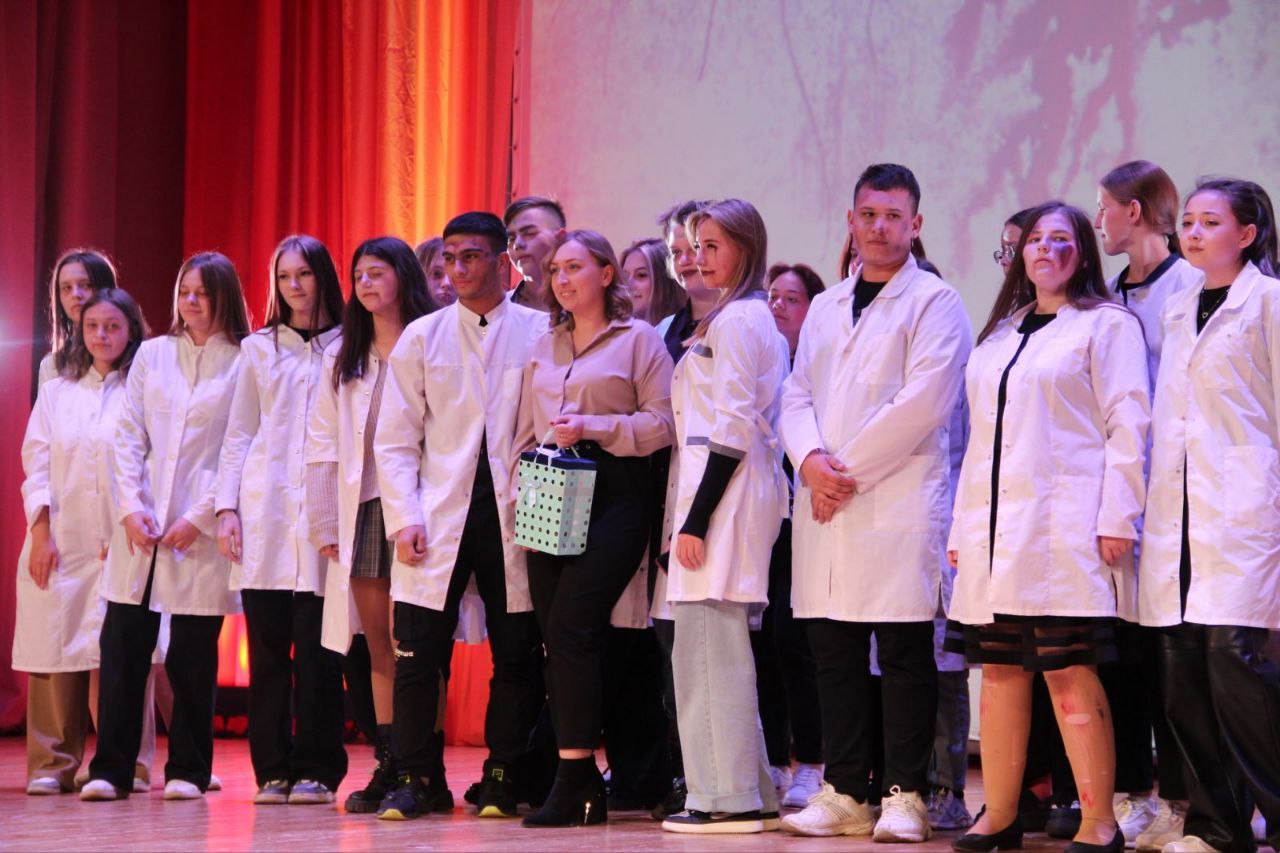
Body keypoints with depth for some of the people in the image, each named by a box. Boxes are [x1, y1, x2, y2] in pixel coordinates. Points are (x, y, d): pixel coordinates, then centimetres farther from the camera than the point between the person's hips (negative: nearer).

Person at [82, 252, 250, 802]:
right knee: (122, 644, -2)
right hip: (140, 525, 3)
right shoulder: (152, 354, 12)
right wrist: (130, 508, -3)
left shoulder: (244, 364, 1)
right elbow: (128, 436, 9)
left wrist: (200, 518, -10)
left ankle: (188, 771, 11)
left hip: (203, 530, -3)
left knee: (192, 654, 1)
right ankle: (110, 769, 3)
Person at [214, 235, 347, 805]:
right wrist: (226, 507, 3)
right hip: (263, 509, 3)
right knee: (266, 644, 1)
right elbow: (237, 436, 15)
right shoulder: (258, 349, 16)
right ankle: (273, 769, 6)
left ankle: (315, 770, 1)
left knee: (315, 646, -6)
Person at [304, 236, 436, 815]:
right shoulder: (342, 357, 17)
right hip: (362, 512, 5)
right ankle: (387, 768, 9)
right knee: (379, 646, 6)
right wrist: (325, 523, 6)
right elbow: (323, 441, 14)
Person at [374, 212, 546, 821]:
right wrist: (404, 518, -3)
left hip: (515, 515, -1)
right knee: (418, 652, -3)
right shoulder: (422, 337, 11)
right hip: (439, 518, 1)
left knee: (517, 655, 2)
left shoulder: (541, 333, 5)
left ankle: (502, 777, 13)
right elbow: (396, 439, 9)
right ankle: (413, 777, 6)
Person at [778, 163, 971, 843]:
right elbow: (796, 396, 15)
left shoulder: (935, 302, 0)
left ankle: (904, 797, 1)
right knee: (833, 652, 5)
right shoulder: (825, 308, 20)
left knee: (904, 653, -4)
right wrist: (811, 459, -6)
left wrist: (848, 469, -11)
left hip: (898, 502, -6)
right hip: (825, 507, 6)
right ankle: (844, 794, 11)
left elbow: (921, 403, -11)